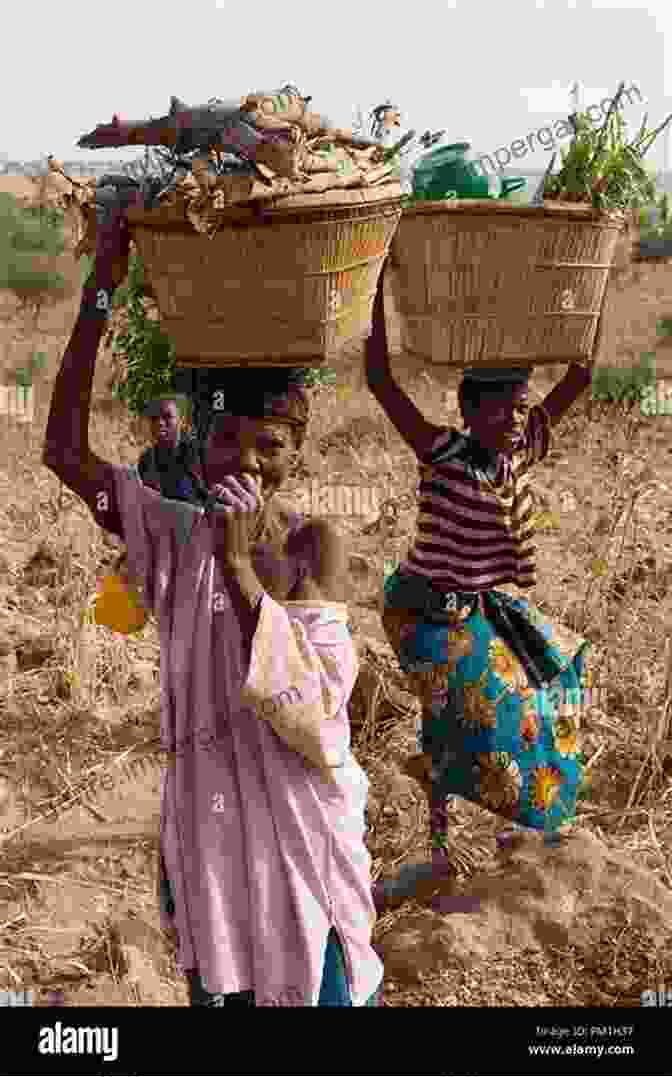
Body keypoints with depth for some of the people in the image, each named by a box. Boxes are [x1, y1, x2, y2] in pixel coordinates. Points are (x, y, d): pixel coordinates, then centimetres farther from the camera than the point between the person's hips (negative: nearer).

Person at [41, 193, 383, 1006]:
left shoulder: (313, 545, -10)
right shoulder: (175, 536, -4)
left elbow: (315, 703, -19)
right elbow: (65, 453, -13)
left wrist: (241, 564, -28)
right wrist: (98, 295, -17)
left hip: (300, 828, -2)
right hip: (204, 825, 2)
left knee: (313, 986, 7)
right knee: (219, 984, 15)